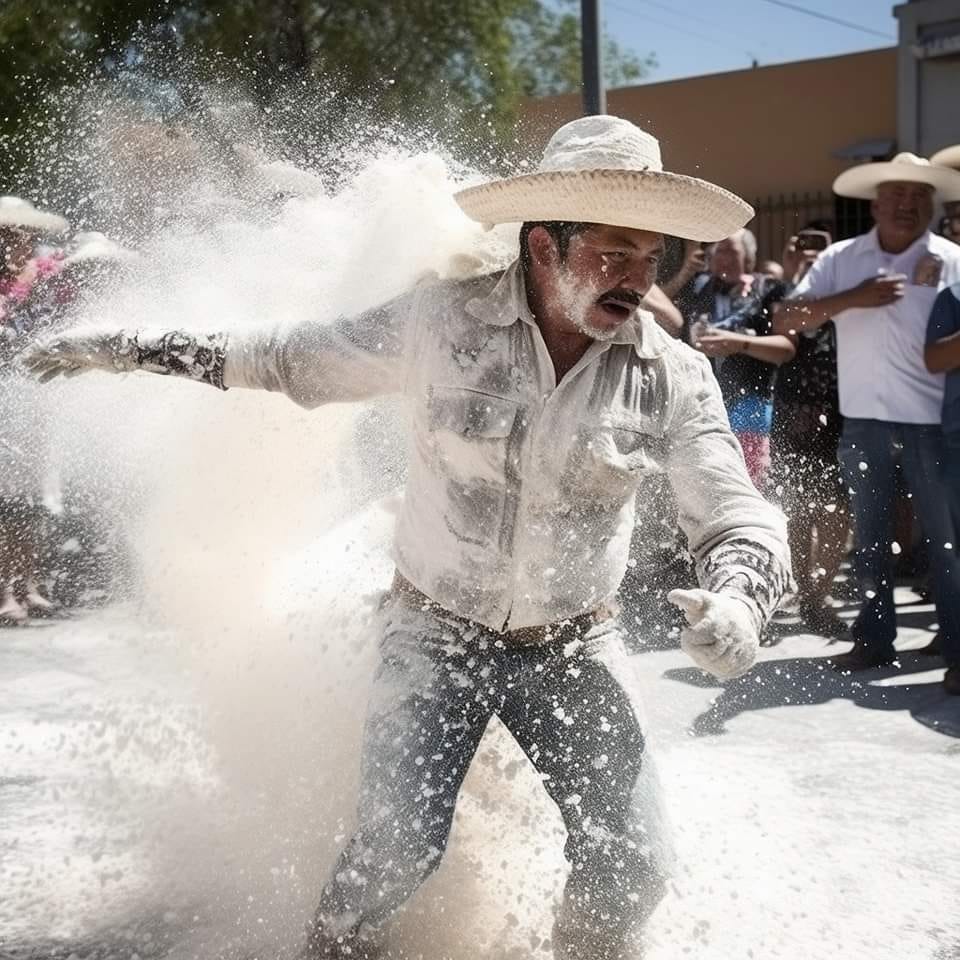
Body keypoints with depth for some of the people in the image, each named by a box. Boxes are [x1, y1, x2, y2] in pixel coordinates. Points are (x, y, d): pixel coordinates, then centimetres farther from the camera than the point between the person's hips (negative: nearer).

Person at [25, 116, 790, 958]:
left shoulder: (674, 377, -11)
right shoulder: (442, 321, -13)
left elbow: (740, 517, -9)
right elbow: (286, 360, 0)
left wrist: (739, 600, -33)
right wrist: (124, 348, 4)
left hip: (576, 646, 2)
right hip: (436, 632, -1)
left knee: (632, 865, -6)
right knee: (398, 845, -13)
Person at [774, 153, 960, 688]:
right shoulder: (842, 259, 4)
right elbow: (787, 320, -4)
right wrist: (853, 298, -16)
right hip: (865, 420, 3)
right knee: (871, 535, 13)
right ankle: (875, 638, 24)